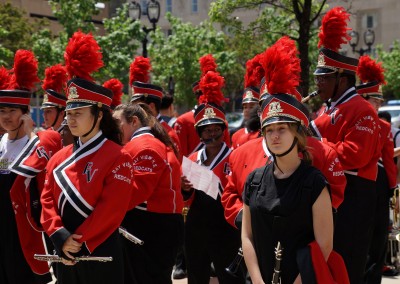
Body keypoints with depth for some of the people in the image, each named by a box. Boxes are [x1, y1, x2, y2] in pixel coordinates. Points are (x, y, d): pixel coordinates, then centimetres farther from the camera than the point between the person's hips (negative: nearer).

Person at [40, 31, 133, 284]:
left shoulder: (118, 157, -9)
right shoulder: (59, 158, 10)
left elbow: (112, 208, -17)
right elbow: (48, 200, 5)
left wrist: (79, 239, -17)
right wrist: (60, 236, -12)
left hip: (101, 256, -6)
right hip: (66, 255, 6)